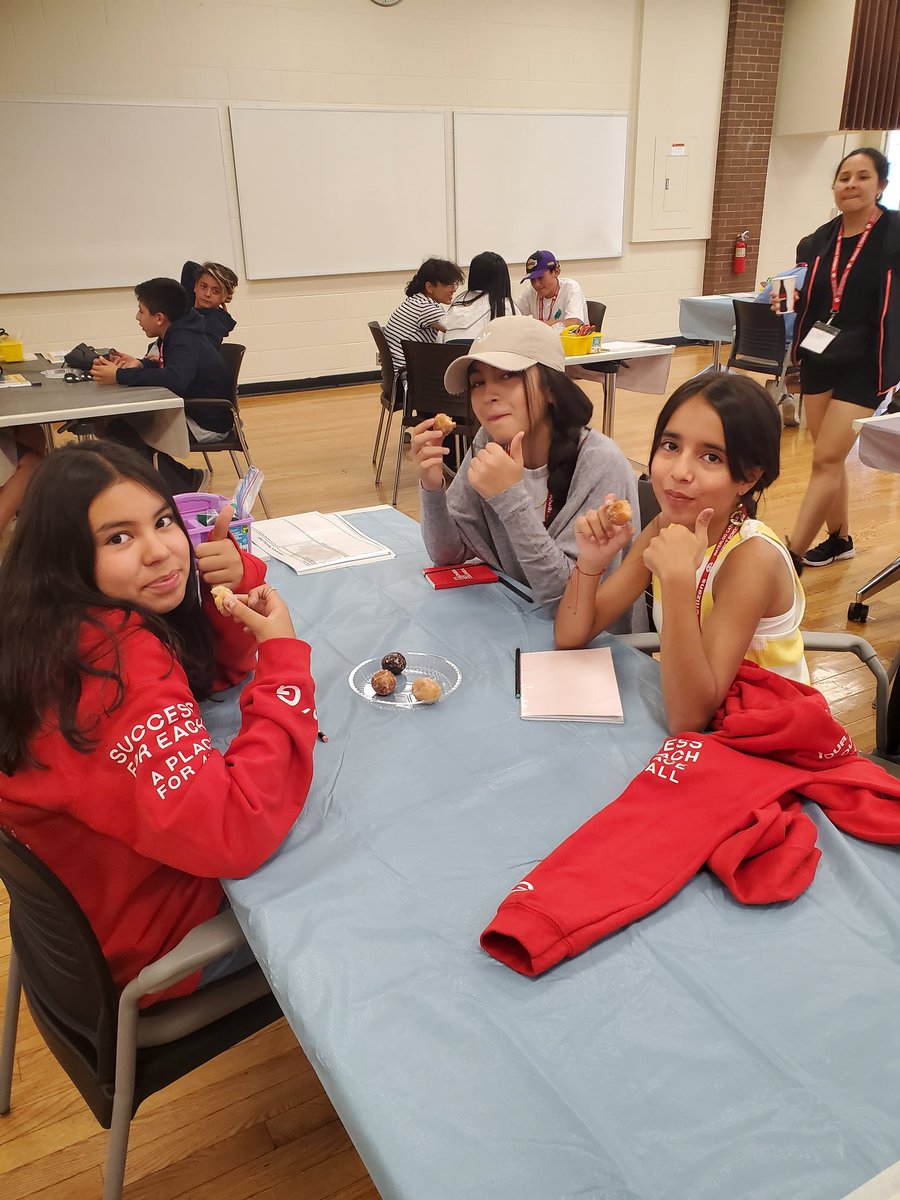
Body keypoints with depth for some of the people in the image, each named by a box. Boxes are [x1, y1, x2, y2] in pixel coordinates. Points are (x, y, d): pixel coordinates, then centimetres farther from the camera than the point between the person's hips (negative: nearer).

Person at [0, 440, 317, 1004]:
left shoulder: (77, 621, -8)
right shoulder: (115, 665, -36)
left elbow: (218, 669, 4)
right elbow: (233, 836, -41)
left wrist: (236, 578, -17)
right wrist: (284, 656, -33)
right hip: (145, 947, -8)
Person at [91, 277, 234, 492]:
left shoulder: (184, 342, -24)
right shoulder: (178, 334, 4)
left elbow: (174, 380, -42)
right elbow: (166, 366, 20)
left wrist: (119, 376, -34)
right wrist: (139, 364, -2)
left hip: (207, 424, -10)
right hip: (193, 411, 10)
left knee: (120, 433, -14)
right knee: (124, 423, 11)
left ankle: (184, 487, -4)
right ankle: (186, 481, 13)